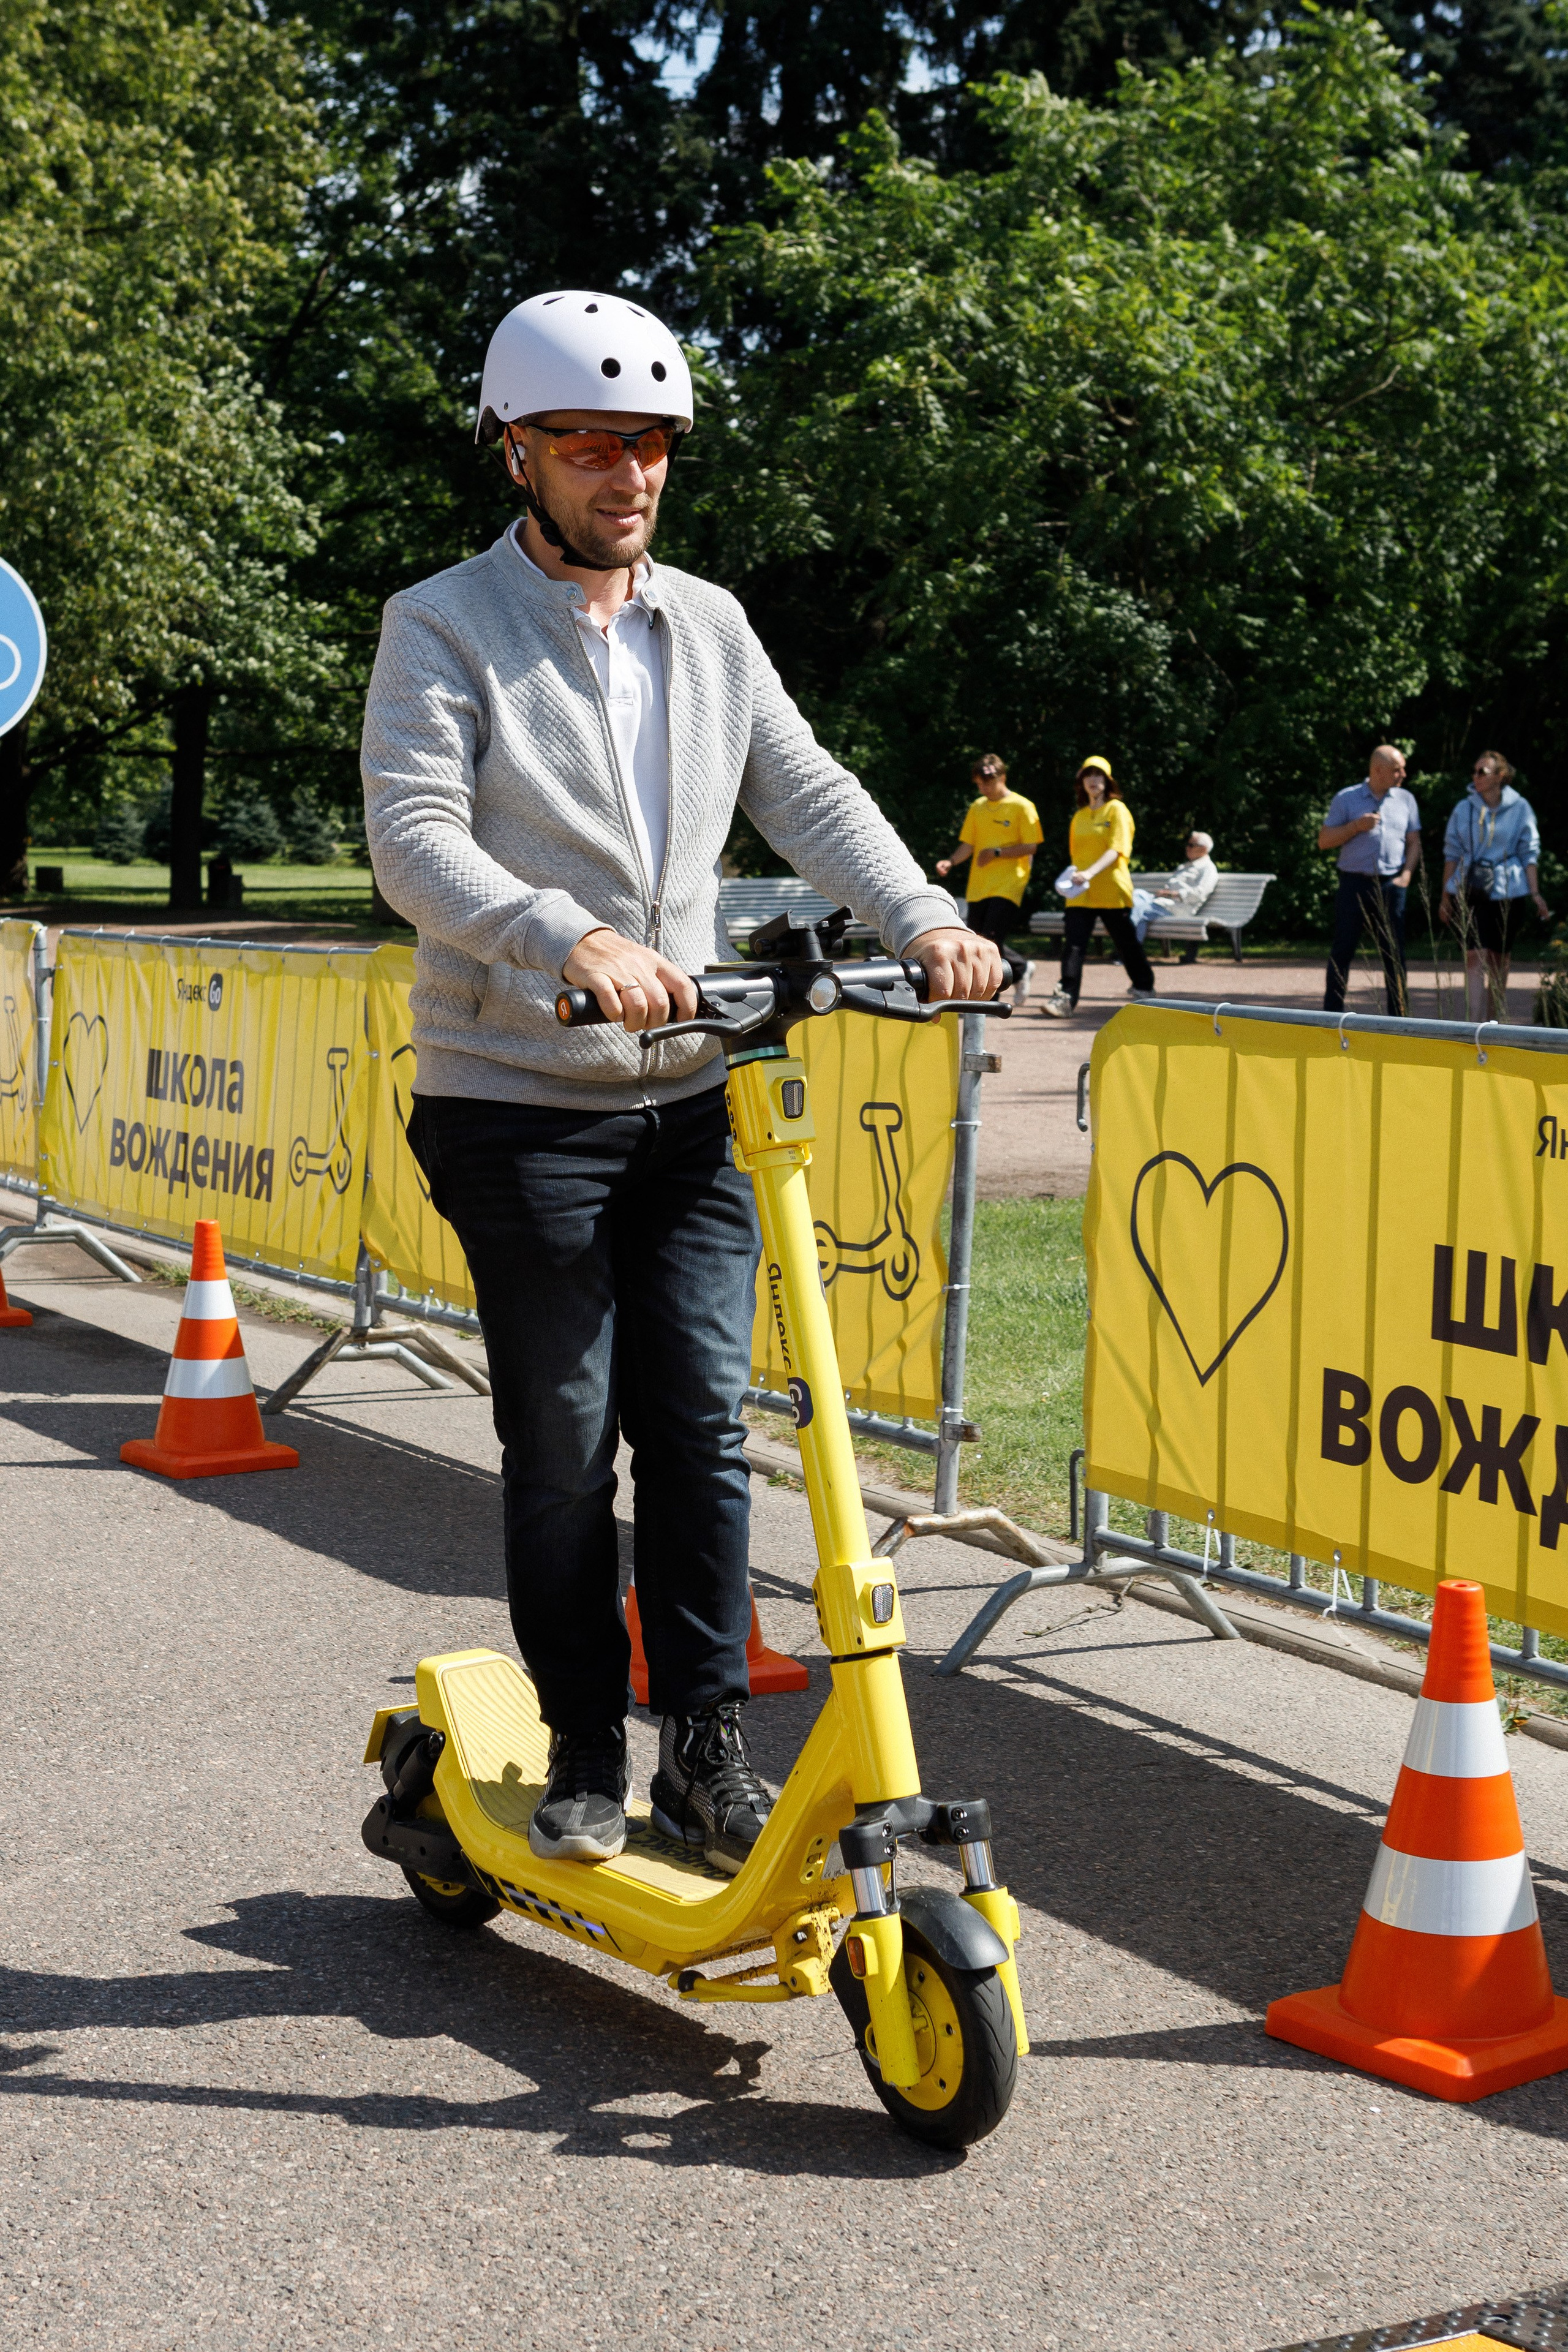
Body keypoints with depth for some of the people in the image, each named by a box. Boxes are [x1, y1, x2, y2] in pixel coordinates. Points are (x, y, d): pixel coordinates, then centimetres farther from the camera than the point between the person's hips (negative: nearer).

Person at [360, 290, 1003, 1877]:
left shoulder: (711, 627, 12)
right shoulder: (444, 629, -4)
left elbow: (806, 794, 8)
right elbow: (414, 841, -16)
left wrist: (922, 916, -10)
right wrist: (574, 939, -32)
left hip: (688, 1097, 4)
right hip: (520, 1103, -4)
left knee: (701, 1422, -1)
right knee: (562, 1446, 2)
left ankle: (705, 1750, 8)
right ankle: (584, 1757, 15)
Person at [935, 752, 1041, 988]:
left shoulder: (1022, 807, -4)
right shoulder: (977, 808, 12)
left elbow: (1029, 847, -8)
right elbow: (968, 844, 10)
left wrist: (997, 853, -17)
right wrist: (951, 862, -9)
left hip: (1007, 886, -6)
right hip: (978, 887, 6)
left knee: (990, 942, -15)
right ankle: (1020, 970, 30)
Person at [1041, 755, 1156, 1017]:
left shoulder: (1117, 810, -4)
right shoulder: (1080, 816, 15)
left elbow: (1117, 849, -16)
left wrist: (1091, 873, -28)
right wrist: (1074, 876, 6)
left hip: (1112, 890, -4)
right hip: (1081, 893, 5)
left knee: (1127, 942, 8)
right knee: (1073, 943, -11)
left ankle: (1144, 986, 28)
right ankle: (1066, 996, -18)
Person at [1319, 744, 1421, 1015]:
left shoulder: (1406, 800, 10)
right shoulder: (1346, 799, 2)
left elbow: (1414, 842, 13)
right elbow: (1324, 841, 1)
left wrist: (1406, 875, -2)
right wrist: (1356, 826, -12)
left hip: (1391, 885, 2)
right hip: (1354, 884, -2)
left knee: (1395, 952, 2)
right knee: (1343, 950, 1)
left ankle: (1400, 1015, 6)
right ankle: (1332, 1013, 6)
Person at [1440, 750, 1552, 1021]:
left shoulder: (1519, 808, 2)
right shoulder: (1464, 809, 6)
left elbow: (1529, 854, 3)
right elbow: (1452, 853, 9)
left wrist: (1535, 894, -4)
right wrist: (1445, 896, 7)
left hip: (1506, 893, 0)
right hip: (1469, 892, 0)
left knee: (1499, 961, 8)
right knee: (1475, 958, -11)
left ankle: (1495, 1024, 20)